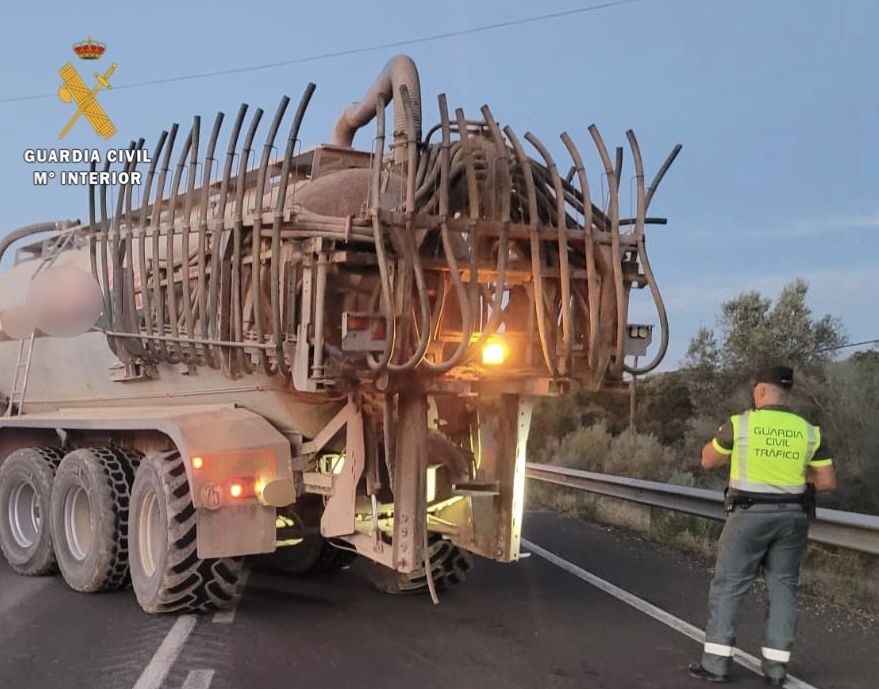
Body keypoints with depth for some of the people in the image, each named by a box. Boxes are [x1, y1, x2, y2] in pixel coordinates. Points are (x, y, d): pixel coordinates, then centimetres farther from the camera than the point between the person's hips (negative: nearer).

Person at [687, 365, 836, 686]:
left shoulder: (740, 424, -8)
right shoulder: (808, 431, 0)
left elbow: (708, 461, 5)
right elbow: (828, 481, 1)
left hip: (749, 515, -3)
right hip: (792, 517, 3)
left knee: (727, 587, 5)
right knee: (782, 589, 11)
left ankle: (716, 663, 6)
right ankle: (775, 667, 13)